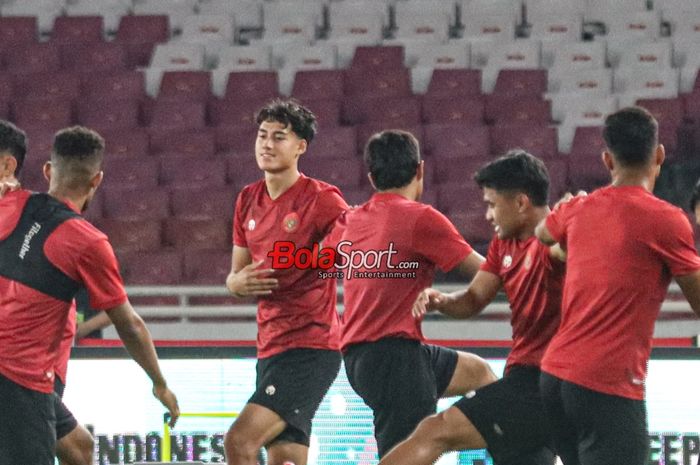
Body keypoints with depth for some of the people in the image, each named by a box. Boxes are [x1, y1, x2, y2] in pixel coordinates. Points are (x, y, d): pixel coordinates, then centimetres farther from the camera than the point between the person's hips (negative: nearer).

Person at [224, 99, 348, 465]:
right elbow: (236, 276, 20)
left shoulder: (322, 199, -10)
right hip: (270, 348, 8)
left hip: (311, 348, -8)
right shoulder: (248, 201, 12)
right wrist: (238, 282, -5)